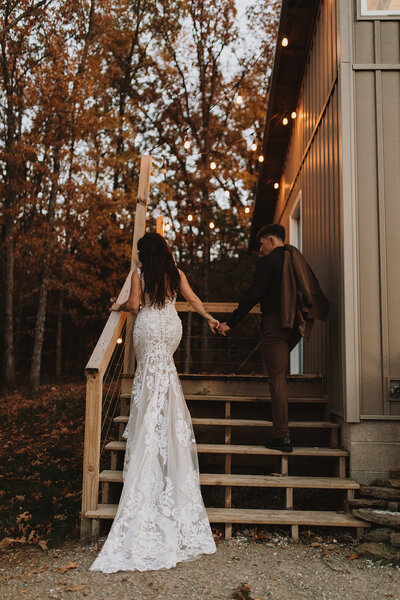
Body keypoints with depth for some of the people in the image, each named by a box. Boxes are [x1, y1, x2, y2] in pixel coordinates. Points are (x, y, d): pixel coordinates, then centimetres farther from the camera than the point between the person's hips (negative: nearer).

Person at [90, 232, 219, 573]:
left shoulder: (140, 274, -3)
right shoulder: (176, 274, 7)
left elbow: (134, 304, -5)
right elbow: (192, 299, 11)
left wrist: (118, 307, 15)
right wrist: (209, 318, 24)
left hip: (149, 329, -4)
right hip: (172, 328, 4)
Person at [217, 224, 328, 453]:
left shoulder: (269, 261, -7)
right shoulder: (297, 259, 15)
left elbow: (253, 295, -12)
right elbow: (314, 292, 17)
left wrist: (231, 323, -8)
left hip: (275, 322, -7)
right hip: (295, 324, 7)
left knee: (277, 378, -5)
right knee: (280, 373, 20)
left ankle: (282, 436, -5)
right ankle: (282, 435, 23)